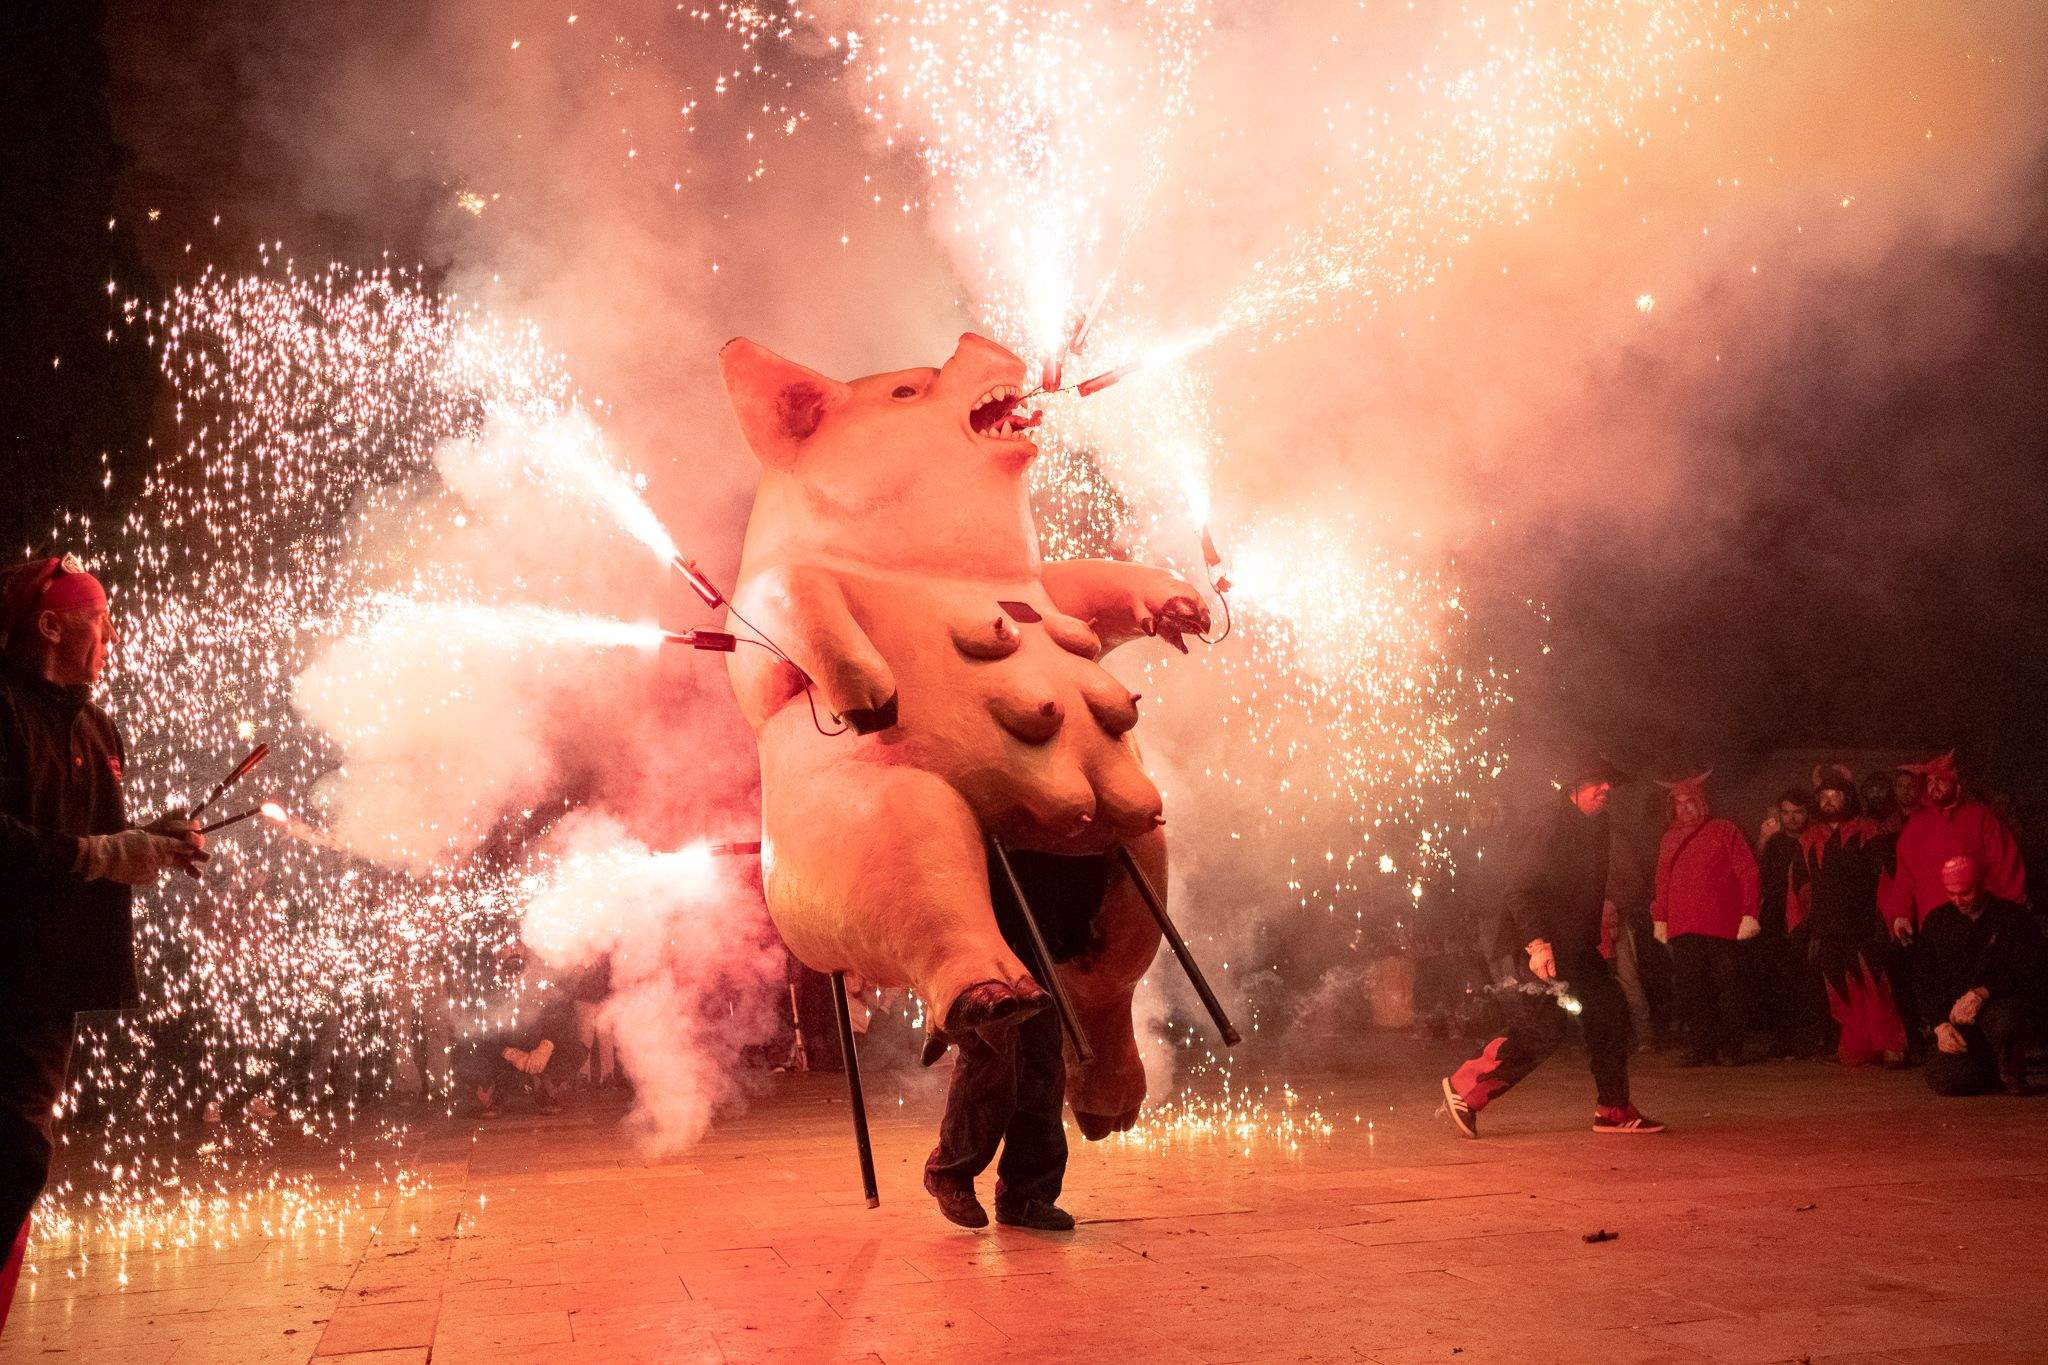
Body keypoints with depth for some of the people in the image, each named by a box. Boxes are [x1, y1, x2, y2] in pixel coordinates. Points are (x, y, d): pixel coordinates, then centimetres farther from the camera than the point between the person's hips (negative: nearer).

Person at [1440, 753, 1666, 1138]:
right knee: (1543, 1031, -13)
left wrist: (1595, 940, 20)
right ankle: (1464, 1088, 0)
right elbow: (1520, 890, -21)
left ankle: (1613, 1110, 16)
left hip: (1576, 947, 10)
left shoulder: (1594, 828, 14)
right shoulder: (1549, 829, -15)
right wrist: (1536, 944, -29)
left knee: (1610, 1015, 6)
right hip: (1542, 949, -10)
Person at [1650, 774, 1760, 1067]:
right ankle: (1700, 1048, 6)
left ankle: (1730, 1050, 9)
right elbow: (1662, 883, 21)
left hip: (1721, 927, -4)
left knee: (1727, 988, 0)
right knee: (1690, 991, -1)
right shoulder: (1669, 839, 18)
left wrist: (1749, 915, -8)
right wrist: (1660, 919, 13)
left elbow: (1748, 873, -1)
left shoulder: (1725, 831, 4)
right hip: (1682, 930, 4)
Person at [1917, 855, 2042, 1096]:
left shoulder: (2015, 918, 0)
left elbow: (2026, 975, -10)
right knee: (1943, 1081, -22)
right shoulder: (1936, 921, 10)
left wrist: (1981, 993, -24)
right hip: (1955, 1016, 3)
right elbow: (1928, 983, 11)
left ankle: (2012, 1073, -6)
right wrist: (1941, 1024, -5)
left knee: (2004, 1018, -41)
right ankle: (1993, 1072, 14)